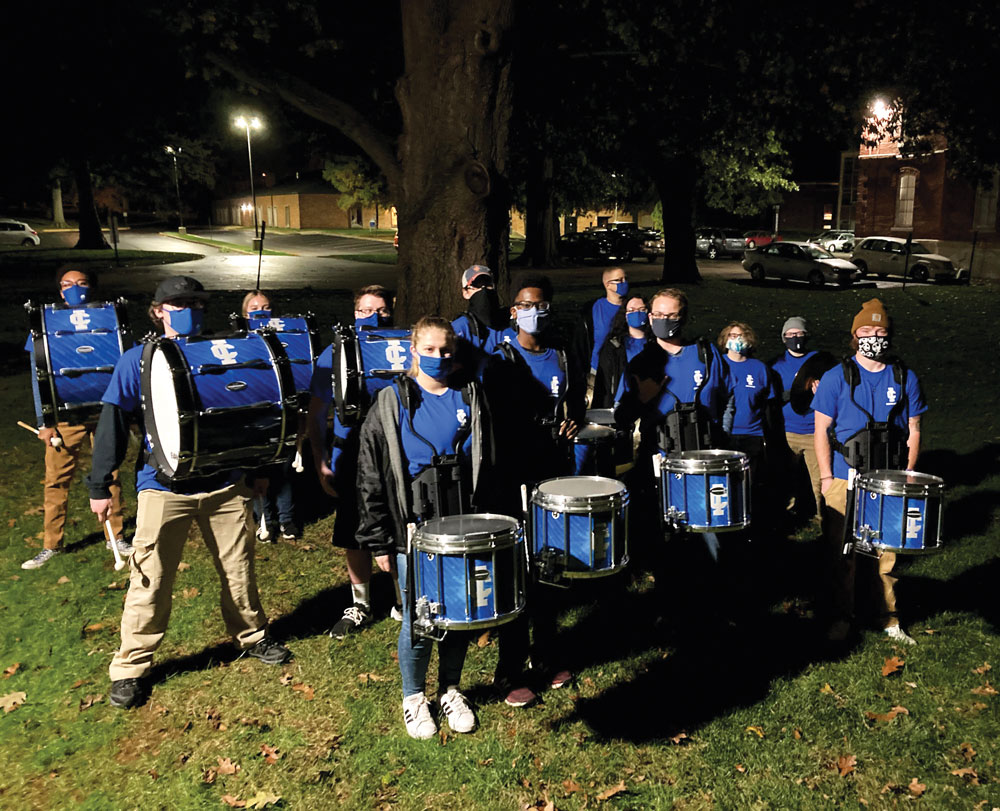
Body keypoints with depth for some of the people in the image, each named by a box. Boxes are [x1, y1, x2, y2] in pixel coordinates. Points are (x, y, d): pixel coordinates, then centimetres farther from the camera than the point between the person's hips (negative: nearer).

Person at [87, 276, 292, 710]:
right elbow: (113, 424, -2)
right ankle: (131, 667, 16)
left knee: (239, 568, 13)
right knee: (151, 580, 0)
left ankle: (252, 636, 35)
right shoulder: (138, 361, -2)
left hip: (225, 483, 3)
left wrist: (259, 468, 15)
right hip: (164, 488, -2)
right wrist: (100, 486, -3)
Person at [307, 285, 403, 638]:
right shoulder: (334, 355, 2)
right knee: (355, 539, 11)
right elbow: (317, 415, 5)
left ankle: (404, 604, 25)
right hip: (351, 458, 1)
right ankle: (360, 606, 30)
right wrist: (321, 464, -1)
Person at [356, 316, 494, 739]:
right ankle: (414, 697, 26)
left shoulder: (469, 398, 7)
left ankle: (450, 689, 33)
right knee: (418, 619, 2)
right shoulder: (391, 403, -1)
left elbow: (486, 465, 9)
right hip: (414, 532, -2)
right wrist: (378, 541, -5)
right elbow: (370, 477, -2)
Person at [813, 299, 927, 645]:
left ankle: (889, 619, 22)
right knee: (843, 553, 5)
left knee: (887, 552, 7)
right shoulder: (836, 377, -2)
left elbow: (913, 431, 8)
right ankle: (842, 619, 19)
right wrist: (826, 477, -6)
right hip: (845, 481, -1)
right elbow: (822, 429, -1)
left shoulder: (905, 379, 5)